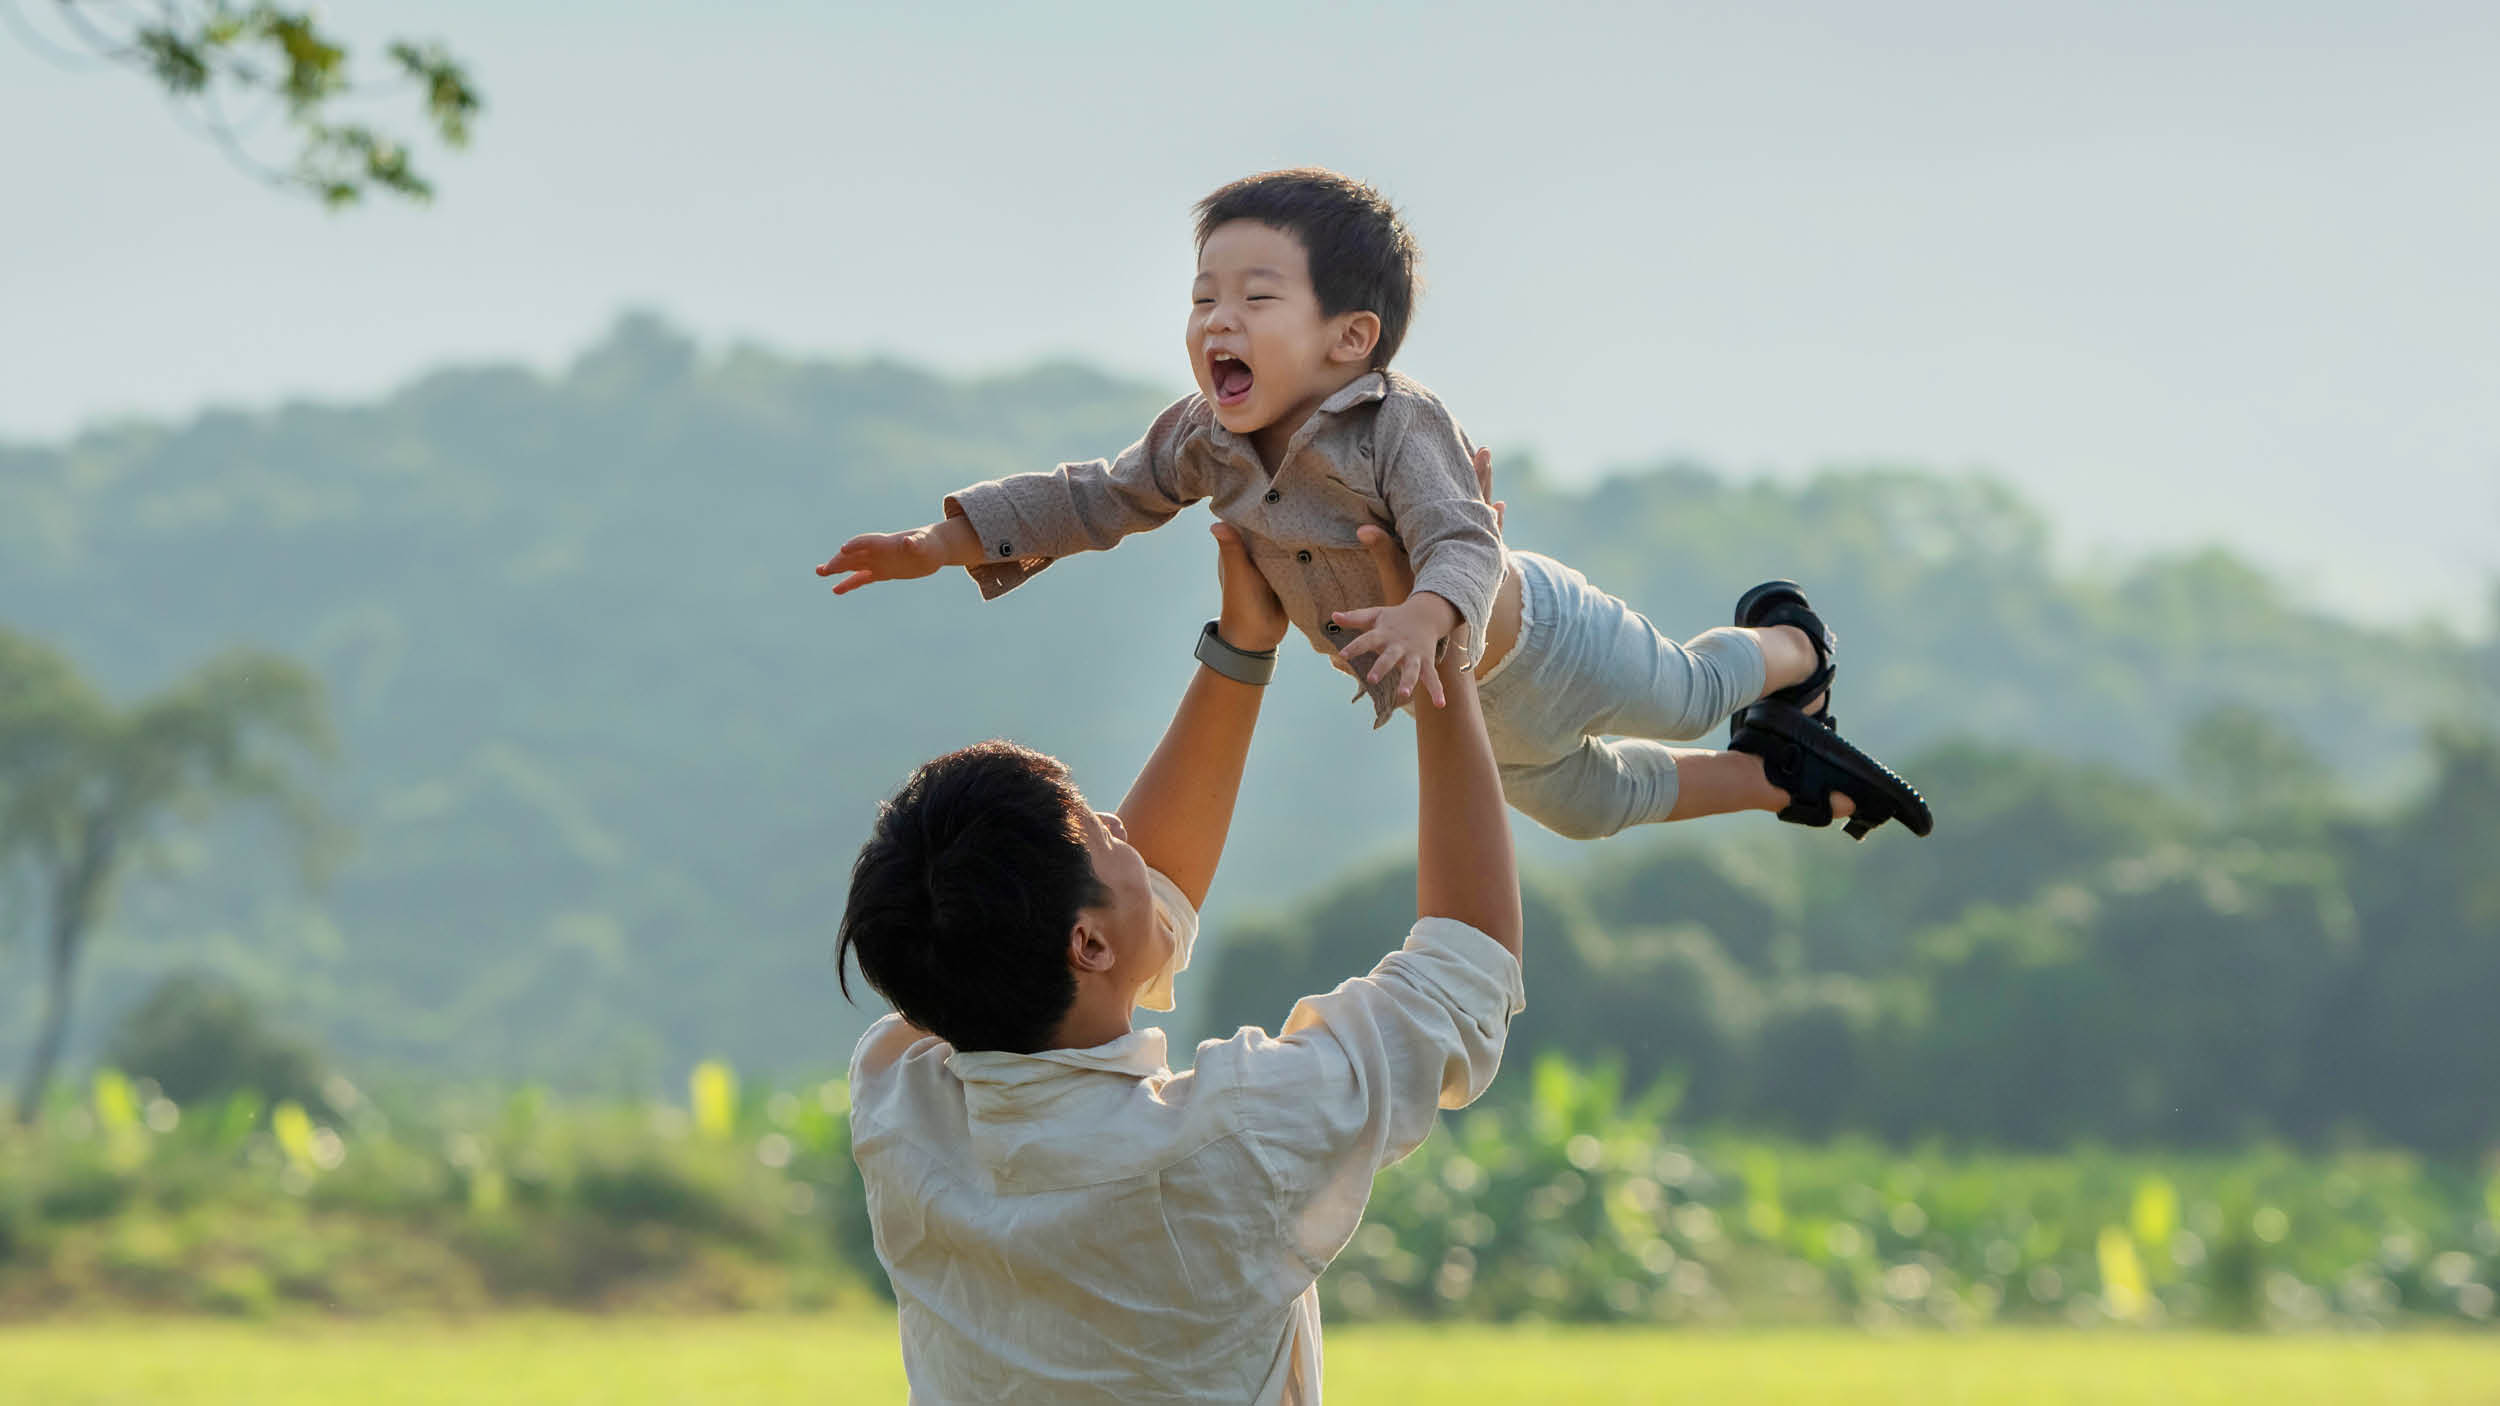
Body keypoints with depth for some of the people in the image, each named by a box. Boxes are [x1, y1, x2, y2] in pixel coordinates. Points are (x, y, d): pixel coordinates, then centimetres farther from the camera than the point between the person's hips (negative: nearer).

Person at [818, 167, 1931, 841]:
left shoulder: (1399, 428, -41)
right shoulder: (1205, 445, -21)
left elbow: (1464, 544, -52)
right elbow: (1096, 499, -9)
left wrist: (1428, 614, -75)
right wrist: (940, 544, -14)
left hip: (1533, 633, -7)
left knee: (1689, 695, 20)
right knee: (1592, 803, 29)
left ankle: (1789, 648, 55)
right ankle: (1782, 776, 53)